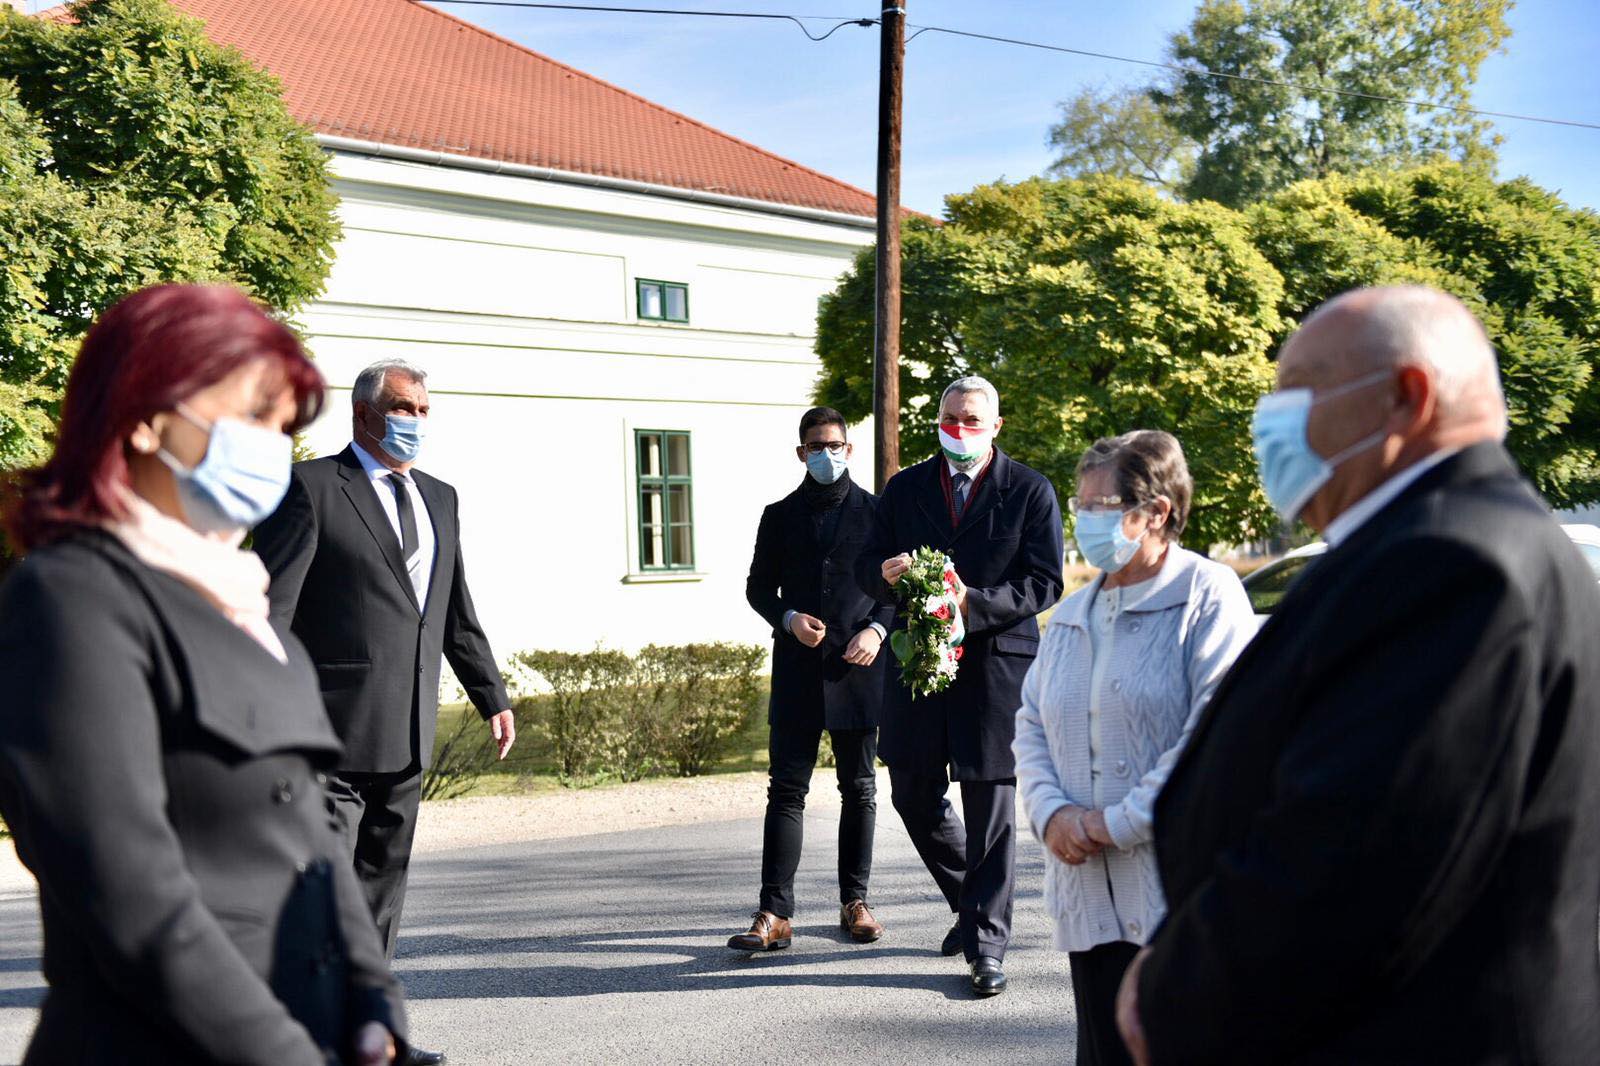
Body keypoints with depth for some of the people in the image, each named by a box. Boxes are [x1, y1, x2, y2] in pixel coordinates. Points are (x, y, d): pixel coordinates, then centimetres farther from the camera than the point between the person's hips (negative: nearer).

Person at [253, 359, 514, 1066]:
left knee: (383, 884, 12)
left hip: (407, 734, 7)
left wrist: (492, 696, 23)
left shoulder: (439, 499, 18)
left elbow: (457, 614, 25)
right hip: (333, 727, -7)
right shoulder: (310, 487, -4)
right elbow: (268, 607, -10)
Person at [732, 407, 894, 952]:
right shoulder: (780, 516, 10)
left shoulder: (877, 511, 7)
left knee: (859, 789, 7)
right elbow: (759, 587, 12)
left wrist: (877, 629, -9)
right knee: (786, 789, -3)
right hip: (798, 670, 0)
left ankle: (855, 902, 18)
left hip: (859, 668, 0)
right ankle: (774, 913, -4)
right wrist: (789, 619, -7)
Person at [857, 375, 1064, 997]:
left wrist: (975, 603, -19)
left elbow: (1044, 584, -4)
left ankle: (986, 944, 5)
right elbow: (866, 567, 10)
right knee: (914, 794, 9)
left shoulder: (1030, 491, 1)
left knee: (990, 802, -3)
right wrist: (886, 573, -14)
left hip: (996, 661, -4)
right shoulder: (903, 489, 11)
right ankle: (971, 900, 33)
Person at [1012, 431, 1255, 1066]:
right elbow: (1031, 726, 17)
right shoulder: (1071, 615, 16)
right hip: (1091, 897, 6)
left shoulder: (1208, 595, -7)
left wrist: (1121, 822, -15)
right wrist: (1050, 812, -3)